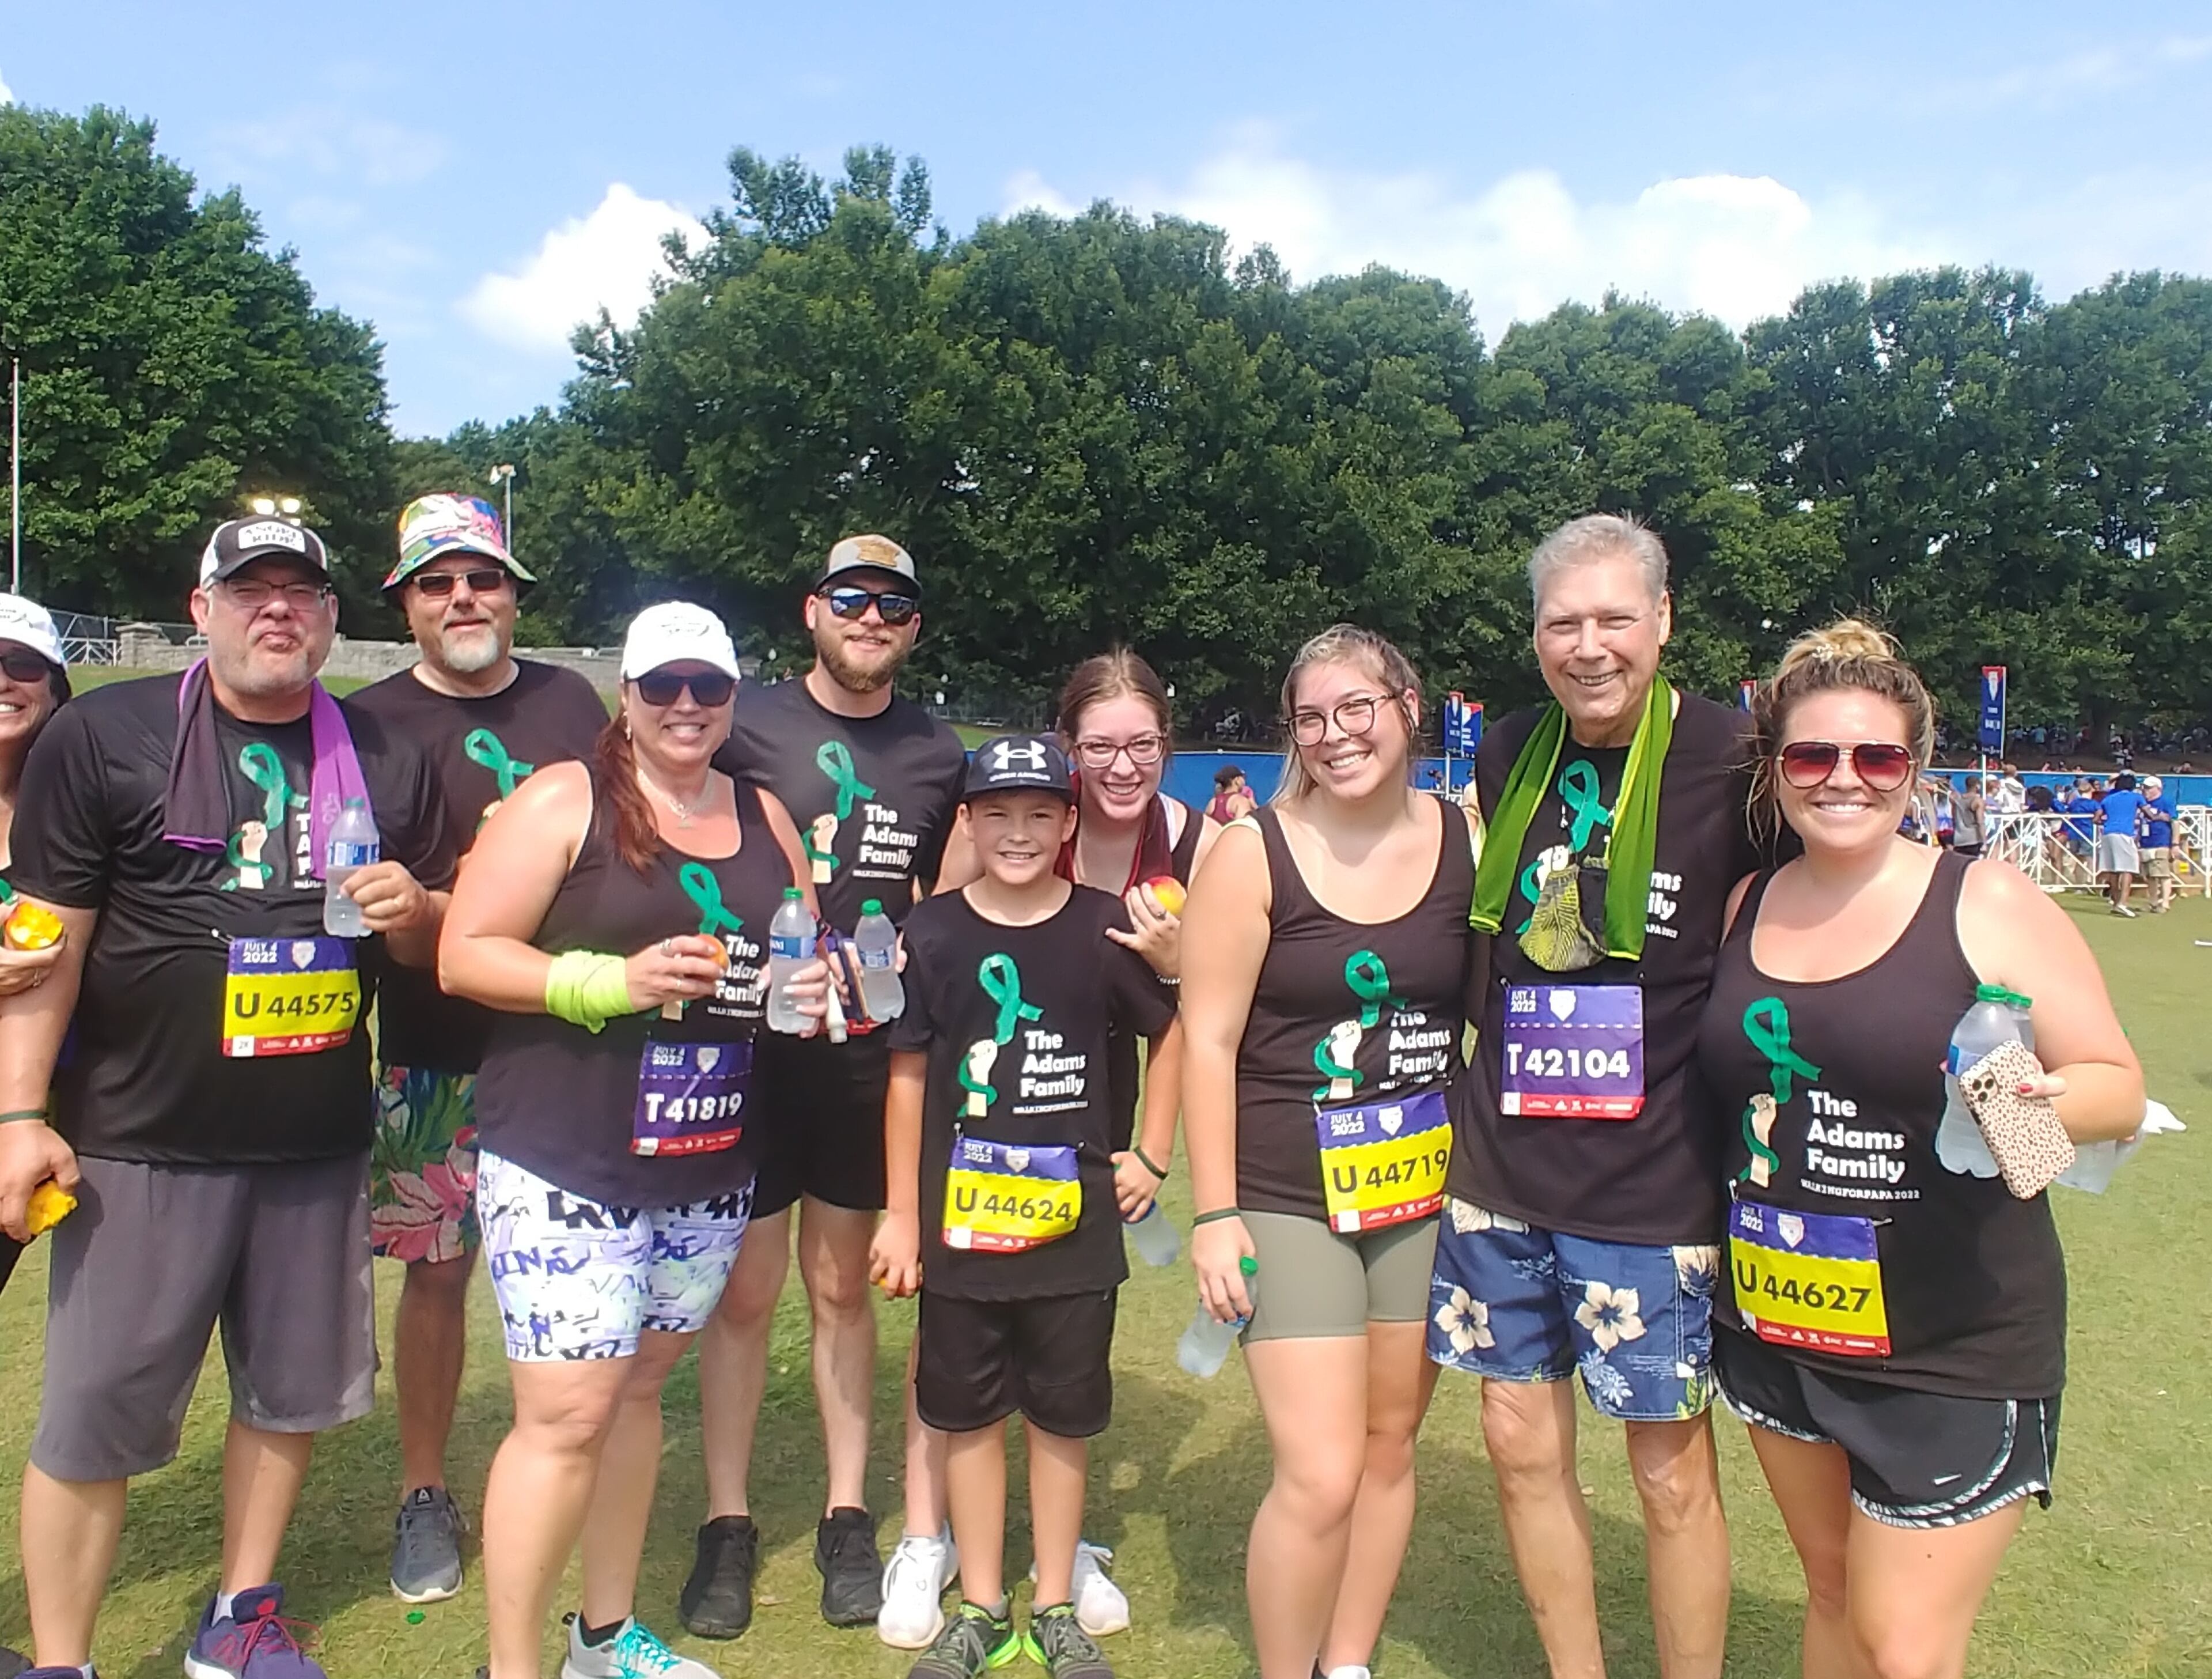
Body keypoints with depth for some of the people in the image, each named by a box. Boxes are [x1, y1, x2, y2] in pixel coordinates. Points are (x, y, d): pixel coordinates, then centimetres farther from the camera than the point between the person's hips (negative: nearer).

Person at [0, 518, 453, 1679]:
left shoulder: (388, 760, 8)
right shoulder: (103, 735, -2)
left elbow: (446, 933, 14)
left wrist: (410, 910, -9)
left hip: (318, 1146, 4)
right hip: (142, 1145, -3)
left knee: (292, 1390, 15)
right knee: (94, 1416, 4)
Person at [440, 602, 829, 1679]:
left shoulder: (763, 815, 11)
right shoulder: (562, 801, -5)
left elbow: (807, 953, 20)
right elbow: (464, 956, -9)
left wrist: (811, 985, -3)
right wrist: (617, 981, -20)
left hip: (711, 1172, 6)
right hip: (564, 1162, -5)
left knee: (637, 1387, 17)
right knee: (566, 1413, -7)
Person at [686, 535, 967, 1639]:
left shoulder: (939, 756, 6)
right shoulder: (746, 728, -3)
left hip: (872, 1052, 2)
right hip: (752, 1044, -2)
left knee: (842, 1287, 14)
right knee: (745, 1291, 5)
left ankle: (847, 1519, 27)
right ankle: (728, 1524, 22)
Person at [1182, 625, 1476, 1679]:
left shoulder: (1467, 841, 0)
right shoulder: (1254, 853, -9)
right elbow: (1208, 1040, -8)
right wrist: (1214, 1215, -10)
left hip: (1424, 1190, 4)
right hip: (1287, 1198, -3)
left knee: (1389, 1441, 14)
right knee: (1321, 1477, -7)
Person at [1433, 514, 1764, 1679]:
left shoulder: (1731, 757, -10)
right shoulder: (1506, 757, 4)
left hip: (1655, 1185, -4)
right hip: (1501, 1170, 5)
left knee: (1672, 1471, 9)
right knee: (1522, 1442, 14)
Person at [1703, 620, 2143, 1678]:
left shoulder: (1988, 904, -9)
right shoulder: (1746, 907, 4)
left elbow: (2117, 1084, -7)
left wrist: (2042, 1104, -27)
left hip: (1955, 1352, -4)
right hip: (1776, 1327, 5)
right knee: (1833, 1591, 21)